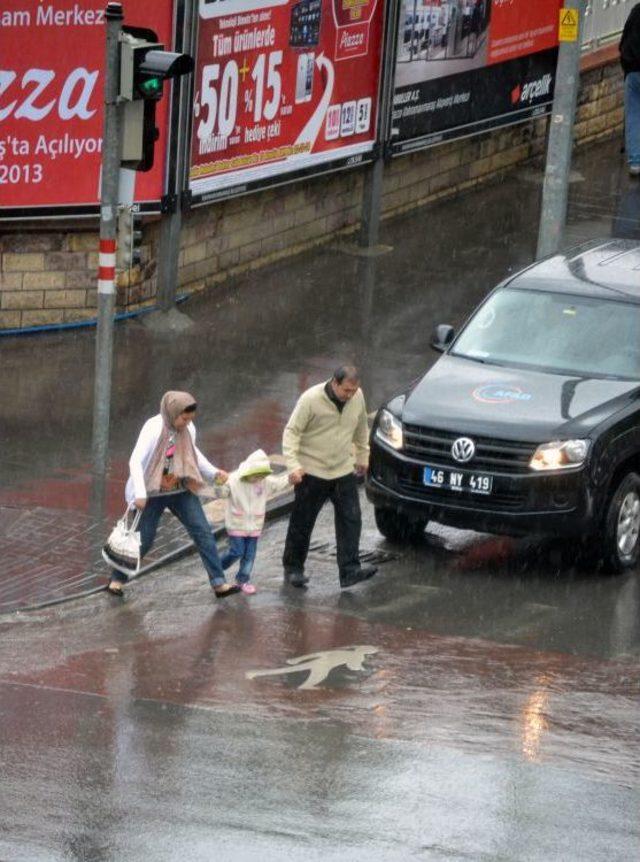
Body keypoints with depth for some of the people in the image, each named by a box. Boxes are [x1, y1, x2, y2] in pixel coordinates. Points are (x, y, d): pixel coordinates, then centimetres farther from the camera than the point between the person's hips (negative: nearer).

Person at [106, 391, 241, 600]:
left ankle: (219, 583, -2)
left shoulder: (188, 429, -2)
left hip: (181, 491, 5)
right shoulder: (153, 428, -20)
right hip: (153, 494, -5)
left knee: (203, 532, -3)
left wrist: (214, 472, 6)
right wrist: (140, 493, -33)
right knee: (143, 540, 1)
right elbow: (135, 461, -24)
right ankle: (117, 579, 22)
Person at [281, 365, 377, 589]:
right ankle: (293, 569, 18)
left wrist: (362, 456, 22)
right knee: (302, 523, 4)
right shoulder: (311, 399, -18)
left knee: (350, 520, -5)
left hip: (343, 471, 4)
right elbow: (291, 432, -15)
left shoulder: (357, 397, -3)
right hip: (312, 472, -4)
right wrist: (293, 465, -24)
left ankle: (350, 571, -4)